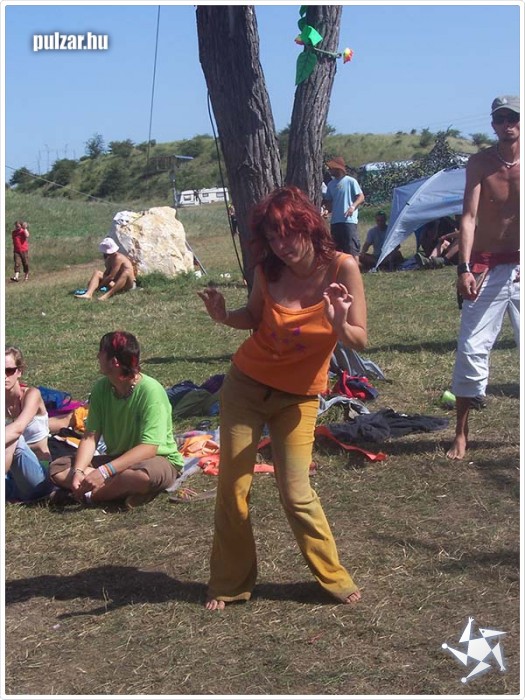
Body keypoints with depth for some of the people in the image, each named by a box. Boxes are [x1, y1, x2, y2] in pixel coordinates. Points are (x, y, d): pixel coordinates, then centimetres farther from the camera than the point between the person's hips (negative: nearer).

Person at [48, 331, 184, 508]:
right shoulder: (102, 387, -4)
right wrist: (78, 471, -24)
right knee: (57, 468, -11)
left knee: (146, 474, -42)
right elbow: (90, 436, -6)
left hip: (157, 460, -7)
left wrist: (104, 471, -37)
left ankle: (89, 495, -20)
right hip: (117, 459, 7)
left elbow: (148, 448, -29)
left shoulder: (151, 391, -23)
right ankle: (120, 489, -24)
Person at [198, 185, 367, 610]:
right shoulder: (268, 270, -11)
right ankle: (230, 584, 22)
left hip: (298, 397, -2)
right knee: (233, 488, 4)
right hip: (247, 385, 2)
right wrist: (225, 317, -13)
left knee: (297, 494, -4)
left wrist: (340, 326, -35)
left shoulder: (343, 268, -16)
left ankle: (334, 577, 18)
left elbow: (361, 340, -15)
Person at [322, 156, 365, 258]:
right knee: (337, 249, 11)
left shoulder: (350, 181, -2)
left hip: (349, 220, -6)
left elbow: (361, 197, -5)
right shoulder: (331, 184, 15)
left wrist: (353, 206, -21)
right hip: (335, 221, 6)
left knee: (352, 248, -10)